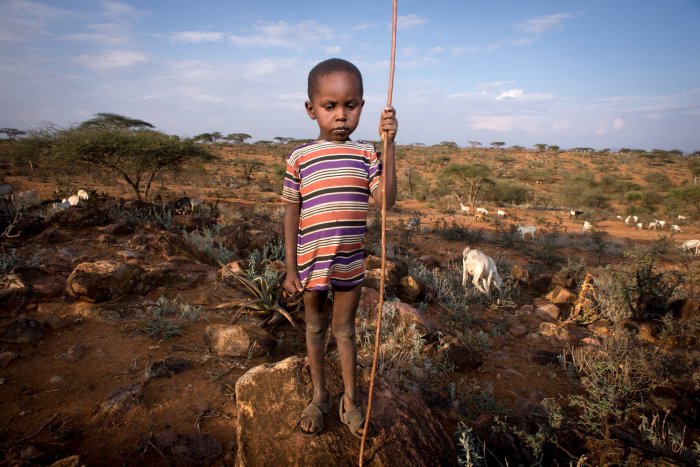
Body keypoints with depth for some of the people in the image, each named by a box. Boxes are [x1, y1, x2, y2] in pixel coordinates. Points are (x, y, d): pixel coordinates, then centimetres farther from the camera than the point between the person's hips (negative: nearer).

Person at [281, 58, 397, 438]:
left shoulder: (365, 154, -3)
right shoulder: (299, 158, -6)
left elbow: (386, 200, -15)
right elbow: (291, 215, -2)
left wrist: (388, 146, -22)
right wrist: (291, 269, -2)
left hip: (350, 263, 1)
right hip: (311, 264, 0)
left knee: (344, 329, 16)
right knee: (315, 327, 18)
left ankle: (350, 400, 34)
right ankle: (319, 396, 39)